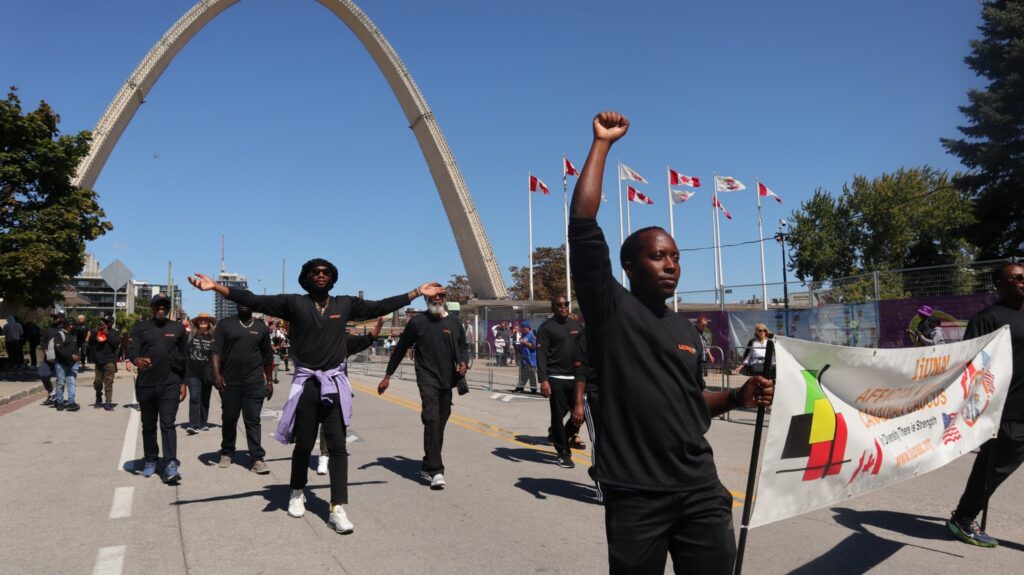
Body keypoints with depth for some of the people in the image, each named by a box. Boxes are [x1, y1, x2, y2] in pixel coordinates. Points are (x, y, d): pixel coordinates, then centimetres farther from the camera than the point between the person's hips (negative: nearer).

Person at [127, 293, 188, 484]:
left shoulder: (178, 328, 7)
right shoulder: (140, 327, 5)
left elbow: (185, 358, 10)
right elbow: (131, 350, -9)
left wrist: (184, 383, 6)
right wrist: (136, 360, -32)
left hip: (171, 384, -1)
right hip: (146, 385, 1)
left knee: (167, 424, -9)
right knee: (148, 426, 12)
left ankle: (170, 466, -13)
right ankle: (151, 461, 25)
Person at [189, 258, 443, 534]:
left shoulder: (345, 304, 6)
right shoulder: (294, 303, 0)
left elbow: (382, 306, 12)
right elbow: (254, 301, -6)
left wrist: (418, 292, 13)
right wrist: (216, 286, -16)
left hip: (335, 385, 1)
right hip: (305, 384, -1)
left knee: (338, 447, -2)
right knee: (303, 445, 12)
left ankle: (338, 509, 0)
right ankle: (297, 494, 37)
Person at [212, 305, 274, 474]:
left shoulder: (261, 327, 8)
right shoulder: (225, 324, 3)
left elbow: (267, 356, 12)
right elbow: (215, 350, -3)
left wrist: (269, 380, 10)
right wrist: (216, 373, -17)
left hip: (254, 382, 0)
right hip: (229, 381, 0)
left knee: (253, 420, -2)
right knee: (229, 419, 11)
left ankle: (257, 458, -3)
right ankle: (226, 453, 29)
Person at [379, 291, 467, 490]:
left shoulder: (454, 322, 8)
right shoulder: (417, 321, 0)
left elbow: (462, 348, 17)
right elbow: (400, 348, 7)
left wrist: (463, 362, -6)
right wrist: (387, 376, 7)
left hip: (447, 380, 4)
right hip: (427, 378, -4)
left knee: (439, 424, 9)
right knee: (432, 420, -17)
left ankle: (428, 467, 22)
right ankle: (436, 471, -18)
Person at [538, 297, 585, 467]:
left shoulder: (576, 325, 14)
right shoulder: (546, 328, -3)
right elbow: (541, 355, -9)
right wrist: (544, 380, -18)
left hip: (576, 378, 5)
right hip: (556, 379, -5)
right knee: (558, 416, 0)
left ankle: (559, 437, 31)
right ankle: (563, 453, 12)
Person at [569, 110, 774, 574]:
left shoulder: (685, 329, 14)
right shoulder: (609, 308, -5)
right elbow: (582, 224, -13)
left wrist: (737, 398, 5)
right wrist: (601, 144, -7)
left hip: (701, 489, 5)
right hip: (635, 495, -5)